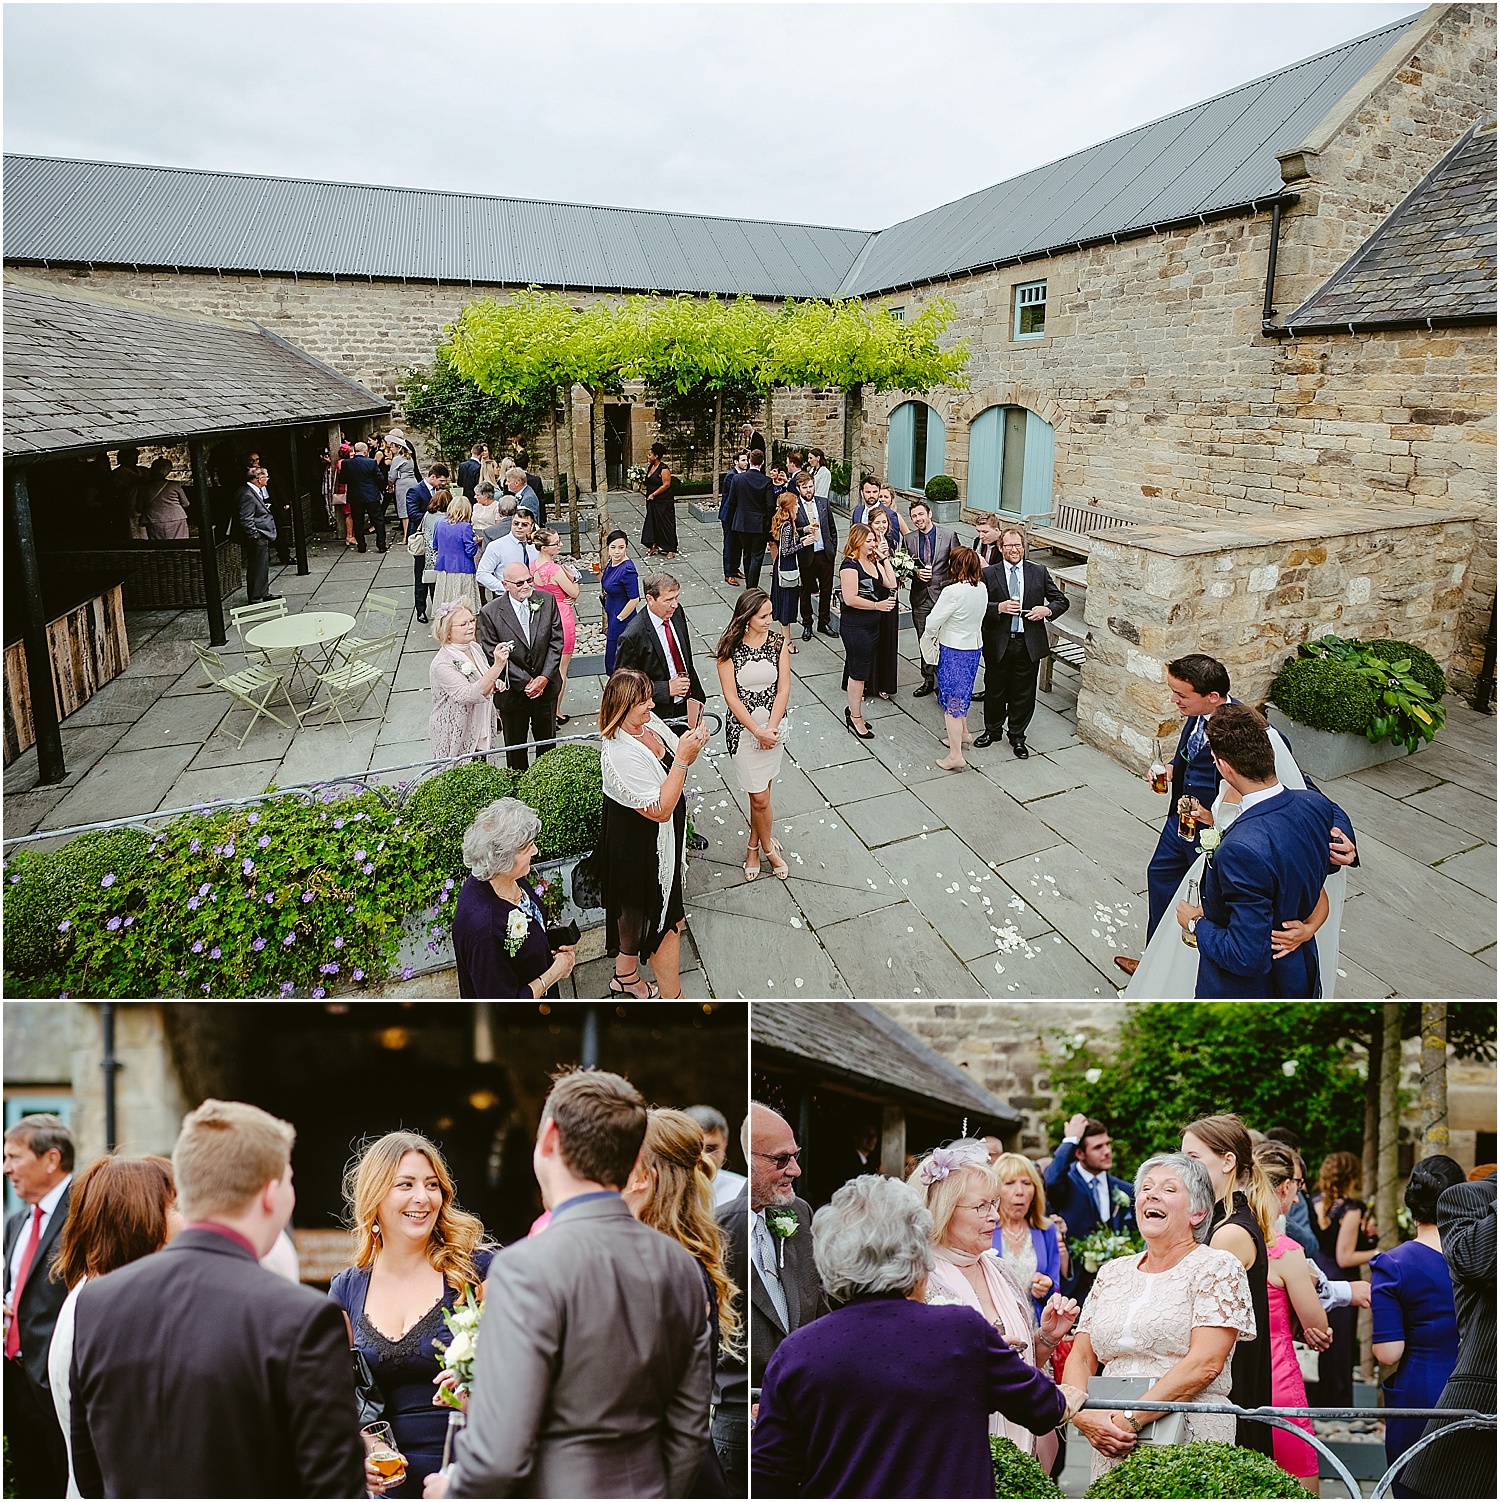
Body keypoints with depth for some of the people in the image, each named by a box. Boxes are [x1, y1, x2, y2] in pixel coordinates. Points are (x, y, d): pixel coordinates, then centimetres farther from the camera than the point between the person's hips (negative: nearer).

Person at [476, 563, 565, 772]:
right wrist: (525, 682, -17)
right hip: (512, 692, -2)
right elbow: (494, 656, -14)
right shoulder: (490, 613, -15)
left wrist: (545, 677, -14)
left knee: (547, 740, 20)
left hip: (546, 686, 3)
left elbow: (556, 642, -4)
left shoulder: (547, 601, -6)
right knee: (515, 746, 16)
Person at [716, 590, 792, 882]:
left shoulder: (779, 641, -4)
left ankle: (753, 846, 32)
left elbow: (783, 688, -4)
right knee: (760, 797, 2)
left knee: (760, 793, 12)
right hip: (742, 728, -3)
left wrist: (770, 728, -13)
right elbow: (731, 697, -12)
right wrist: (758, 732, -16)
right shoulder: (729, 648, -12)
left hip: (774, 726, 3)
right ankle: (769, 848, 25)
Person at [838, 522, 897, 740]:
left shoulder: (873, 562, 11)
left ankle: (853, 709, 30)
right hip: (855, 626, -9)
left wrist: (885, 559, 5)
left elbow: (891, 584, 7)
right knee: (859, 671, -2)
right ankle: (855, 719, 8)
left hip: (872, 625, 9)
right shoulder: (850, 565, -17)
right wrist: (877, 605, -24)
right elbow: (850, 599, -23)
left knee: (862, 670, 16)